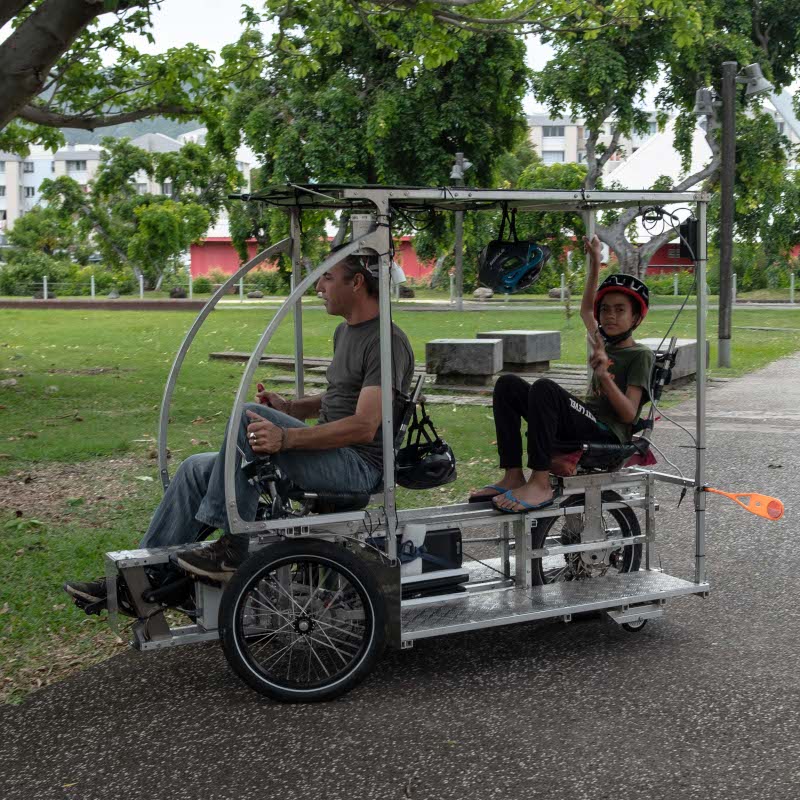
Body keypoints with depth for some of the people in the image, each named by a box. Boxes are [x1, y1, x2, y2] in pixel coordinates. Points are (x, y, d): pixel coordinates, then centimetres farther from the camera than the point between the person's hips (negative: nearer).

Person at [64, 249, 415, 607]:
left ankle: (232, 549, -21)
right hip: (329, 458, 10)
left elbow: (363, 427, -24)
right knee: (197, 468, 5)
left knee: (250, 416, -28)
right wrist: (288, 407, 10)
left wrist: (285, 437, -31)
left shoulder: (387, 342, -15)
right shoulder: (345, 332, 17)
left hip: (359, 466, -10)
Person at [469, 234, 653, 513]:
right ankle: (513, 476, -15)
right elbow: (586, 309, 40)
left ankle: (540, 484, -36)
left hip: (609, 435, -8)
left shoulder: (640, 355, 2)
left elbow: (629, 413, -10)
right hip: (587, 424, 8)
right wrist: (595, 261, 36)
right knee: (508, 384, -5)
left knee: (544, 387, -32)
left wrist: (604, 374, -23)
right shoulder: (604, 344, 23)